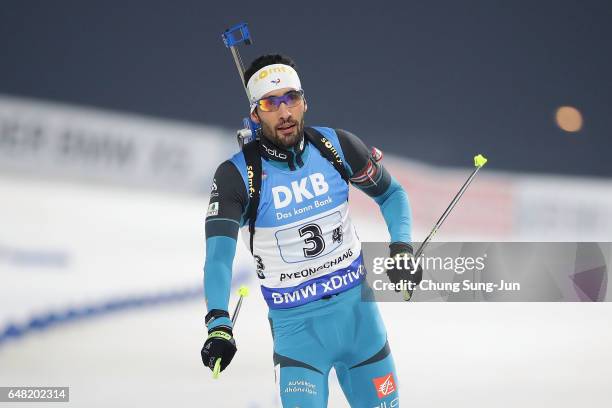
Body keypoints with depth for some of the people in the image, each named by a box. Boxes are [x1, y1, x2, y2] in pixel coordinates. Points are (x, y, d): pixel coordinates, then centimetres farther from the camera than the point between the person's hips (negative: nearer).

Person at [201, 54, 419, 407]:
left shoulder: (336, 145, -4)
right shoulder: (237, 175, -14)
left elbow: (391, 193, 12)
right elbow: (219, 255, -23)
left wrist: (401, 244, -6)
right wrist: (219, 324, -38)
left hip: (357, 303, 3)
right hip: (296, 322, -3)